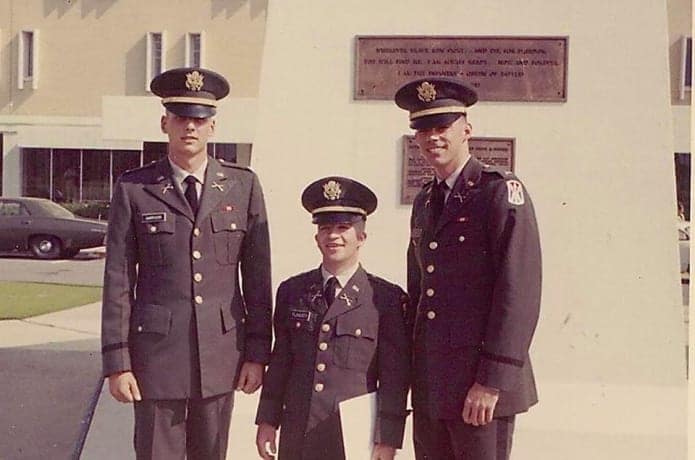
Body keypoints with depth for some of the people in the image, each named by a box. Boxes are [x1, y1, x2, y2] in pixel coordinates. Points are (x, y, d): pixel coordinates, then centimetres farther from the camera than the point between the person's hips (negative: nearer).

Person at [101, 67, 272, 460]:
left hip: (222, 353, 2)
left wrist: (258, 352, 3)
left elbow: (257, 276, 5)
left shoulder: (243, 186, 4)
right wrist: (117, 363, -4)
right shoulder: (134, 189, -1)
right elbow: (118, 281, -1)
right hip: (157, 353, -2)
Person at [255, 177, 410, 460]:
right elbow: (280, 360, 12)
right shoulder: (291, 291, 9)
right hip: (297, 436, 3)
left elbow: (395, 376, -3)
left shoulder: (386, 299, -2)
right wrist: (268, 420, 8)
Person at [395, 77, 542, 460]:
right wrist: (411, 371, 15)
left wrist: (492, 381, -18)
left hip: (480, 386, -7)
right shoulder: (424, 202, 16)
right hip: (428, 384, 7)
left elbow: (520, 292, -15)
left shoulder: (501, 191, -7)